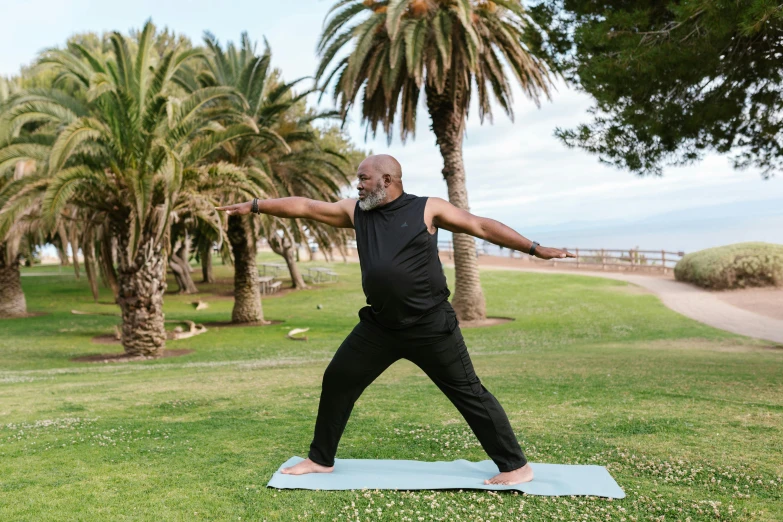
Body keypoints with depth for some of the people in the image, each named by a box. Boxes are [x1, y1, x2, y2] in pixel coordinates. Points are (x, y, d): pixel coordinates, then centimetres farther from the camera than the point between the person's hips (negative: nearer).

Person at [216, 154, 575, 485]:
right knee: (337, 382, 11)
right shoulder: (355, 211, 7)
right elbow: (304, 207, 11)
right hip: (380, 325, 5)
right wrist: (254, 206, 14)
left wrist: (535, 249, -7)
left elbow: (481, 226, -4)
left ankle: (516, 467, 15)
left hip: (431, 326, -5)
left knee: (468, 393, 0)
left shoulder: (428, 208, -5)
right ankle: (321, 460, 30)